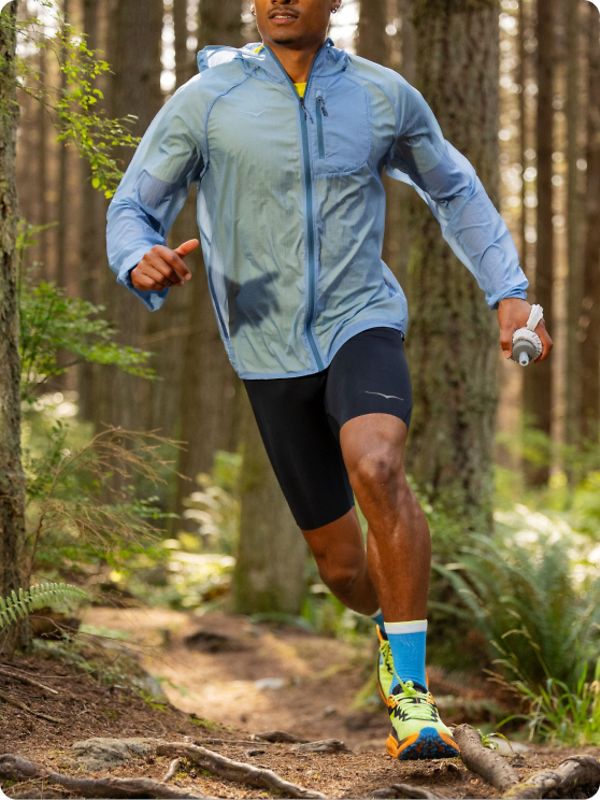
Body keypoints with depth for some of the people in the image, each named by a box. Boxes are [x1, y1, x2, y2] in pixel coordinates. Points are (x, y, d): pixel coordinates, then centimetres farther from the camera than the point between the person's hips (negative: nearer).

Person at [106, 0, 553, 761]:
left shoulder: (384, 96, -3)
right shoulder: (203, 101, -8)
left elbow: (455, 191, 14)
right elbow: (132, 209, -3)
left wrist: (509, 291, 4)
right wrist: (142, 263, -28)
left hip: (362, 322, -1)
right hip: (270, 353, 1)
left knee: (376, 469, -33)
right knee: (341, 563, 8)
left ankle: (411, 690, -23)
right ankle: (392, 630, 45)